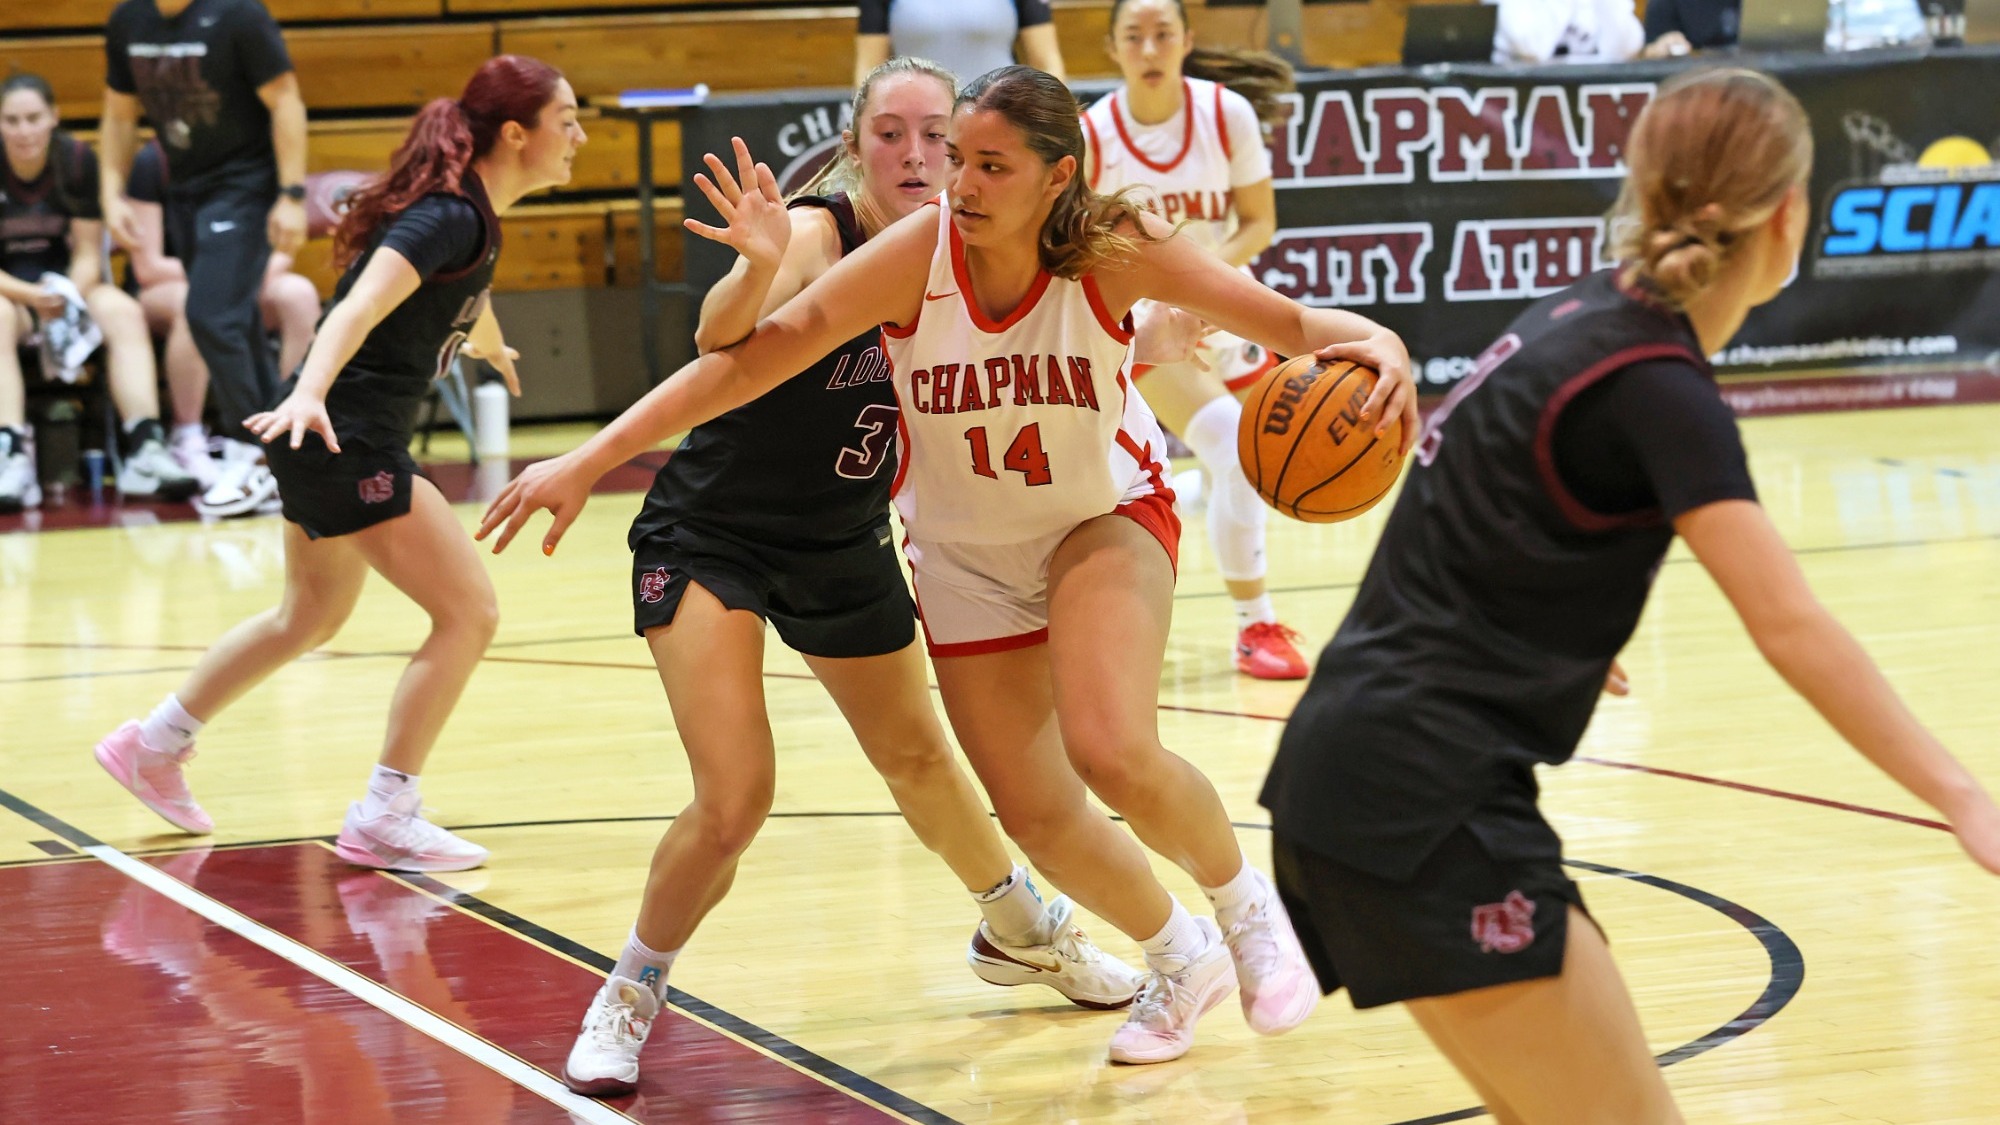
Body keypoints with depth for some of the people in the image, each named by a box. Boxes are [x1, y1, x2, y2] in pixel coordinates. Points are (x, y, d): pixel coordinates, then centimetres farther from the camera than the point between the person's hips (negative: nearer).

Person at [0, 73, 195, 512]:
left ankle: (144, 451, -36)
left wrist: (69, 299, -22)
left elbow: (87, 253, -2)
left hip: (65, 282, 3)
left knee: (124, 312, -26)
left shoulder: (78, 160, -4)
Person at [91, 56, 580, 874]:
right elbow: (362, 305, -34)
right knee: (468, 612, -8)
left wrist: (492, 348, 55)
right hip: (341, 438, -10)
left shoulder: (472, 214, 10)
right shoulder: (450, 217, -19)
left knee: (311, 618, 25)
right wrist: (310, 392, -51)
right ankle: (383, 821, -3)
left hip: (333, 441, 10)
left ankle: (153, 746, 38)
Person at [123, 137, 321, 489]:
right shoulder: (152, 162, -12)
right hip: (161, 291, -4)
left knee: (300, 293, -27)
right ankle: (186, 441, -29)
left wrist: (264, 269, -24)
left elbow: (281, 254, 1)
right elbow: (148, 268, -14)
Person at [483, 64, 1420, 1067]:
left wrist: (1372, 340, -45)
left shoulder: (1116, 249, -25)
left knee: (1114, 756, -25)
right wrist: (588, 463, -29)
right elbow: (755, 356, -26)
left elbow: (1287, 323, -22)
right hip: (967, 554, 2)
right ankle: (1180, 963, 31)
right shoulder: (917, 253, -26)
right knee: (1037, 817, 2)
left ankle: (1245, 907, 6)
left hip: (1106, 515, -2)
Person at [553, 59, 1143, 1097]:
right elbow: (720, 338, -41)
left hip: (845, 547, 6)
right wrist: (758, 265, -64)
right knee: (735, 796, -17)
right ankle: (632, 994, 5)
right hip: (710, 538, -6)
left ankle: (1020, 931, 45)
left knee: (919, 758, 20)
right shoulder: (817, 234, -23)